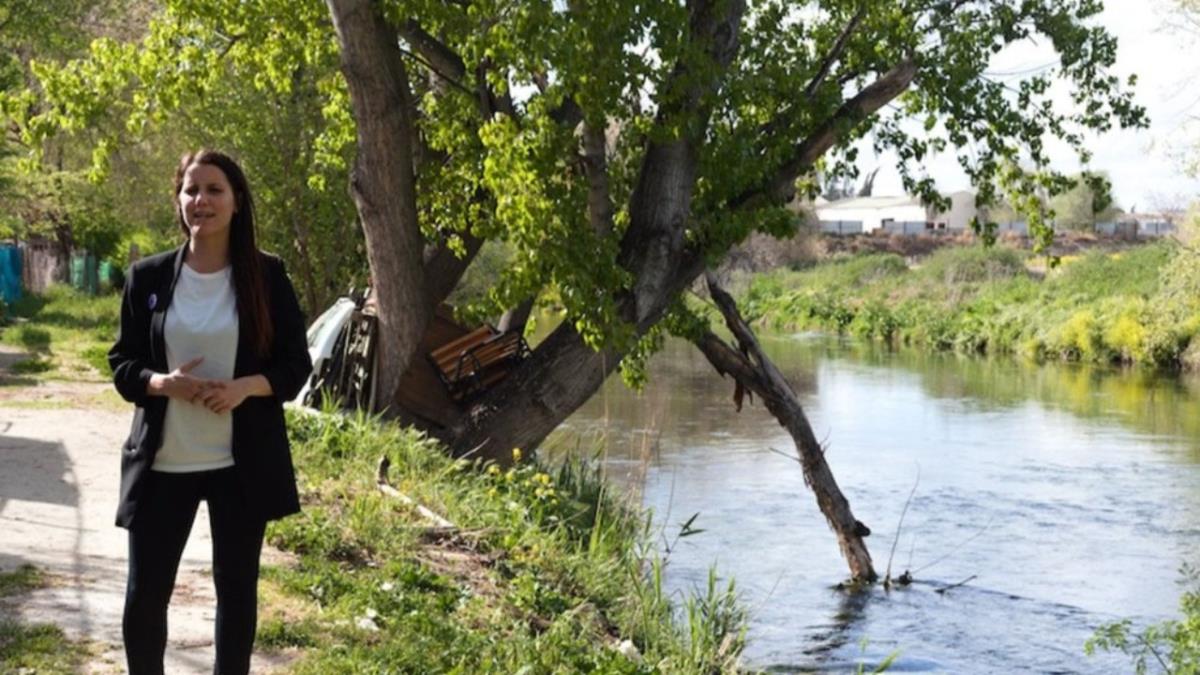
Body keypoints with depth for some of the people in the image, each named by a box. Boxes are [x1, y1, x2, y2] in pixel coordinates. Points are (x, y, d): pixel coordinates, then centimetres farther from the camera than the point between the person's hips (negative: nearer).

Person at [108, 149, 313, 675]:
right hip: (162, 462, 1)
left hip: (241, 463, 0)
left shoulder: (266, 275, -1)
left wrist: (247, 387, -18)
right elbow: (121, 364, 5)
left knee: (236, 589, 10)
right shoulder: (148, 276, 1)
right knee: (145, 594, 5)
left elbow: (297, 364, 1)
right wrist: (163, 383, -16)